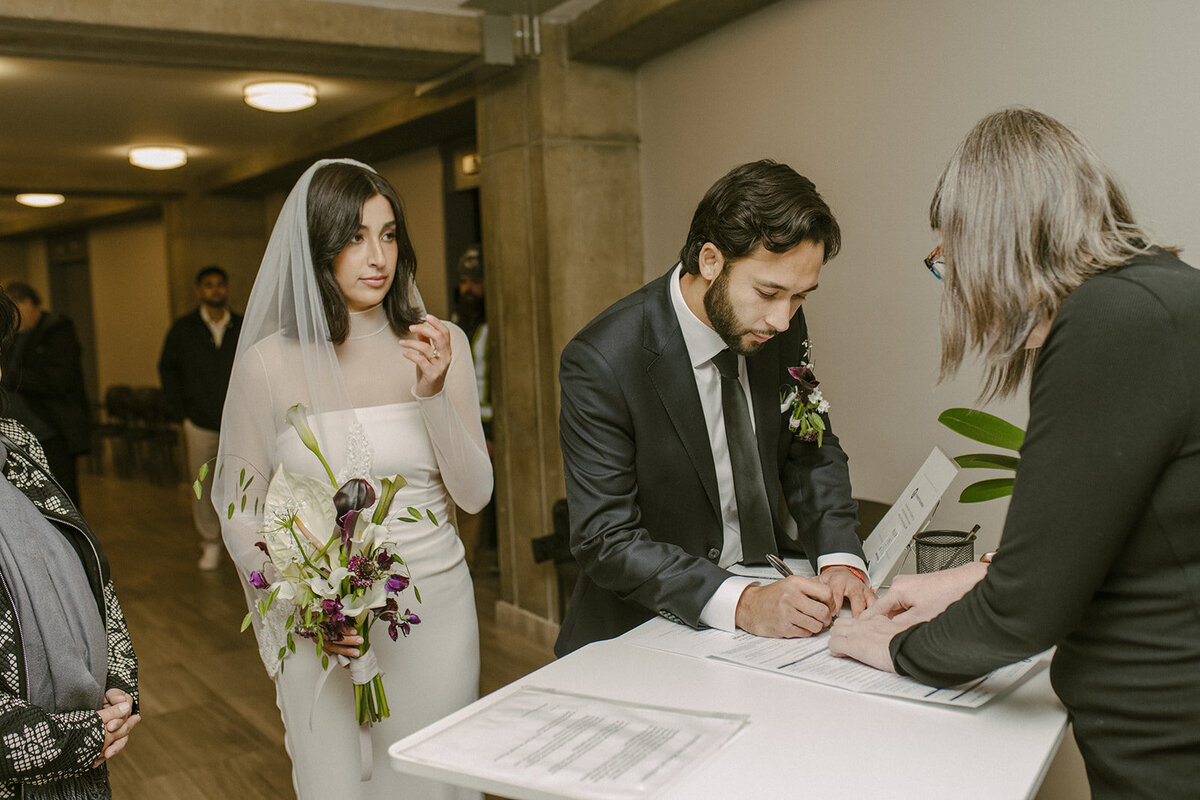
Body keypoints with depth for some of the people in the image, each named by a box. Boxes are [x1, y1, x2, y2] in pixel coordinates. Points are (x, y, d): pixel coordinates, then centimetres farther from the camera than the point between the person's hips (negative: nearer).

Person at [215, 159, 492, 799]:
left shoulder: (440, 345, -3)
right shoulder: (268, 362, -7)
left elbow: (474, 494, -4)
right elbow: (238, 512, 0)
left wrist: (434, 393, -17)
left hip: (434, 608, 2)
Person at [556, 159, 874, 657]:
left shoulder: (780, 328, -4)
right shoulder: (600, 361, -21)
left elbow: (812, 453, 7)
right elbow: (606, 541, -21)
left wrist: (840, 559, -10)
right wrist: (741, 603, -31)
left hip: (767, 588, 4)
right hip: (647, 629, -3)